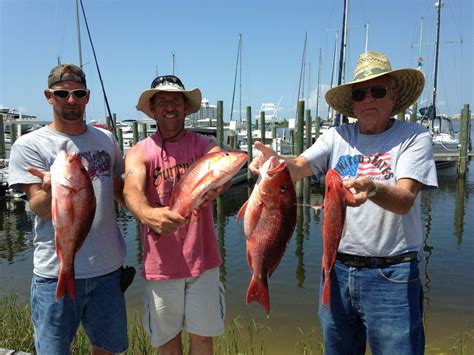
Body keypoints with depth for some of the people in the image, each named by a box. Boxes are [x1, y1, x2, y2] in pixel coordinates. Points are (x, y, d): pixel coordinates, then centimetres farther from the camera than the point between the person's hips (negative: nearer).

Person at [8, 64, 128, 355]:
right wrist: (50, 189, -33)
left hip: (108, 267, 4)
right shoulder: (29, 145, -5)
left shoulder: (106, 139, 7)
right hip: (57, 272, -3)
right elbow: (41, 209, -11)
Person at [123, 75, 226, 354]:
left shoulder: (204, 145, 0)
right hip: (161, 264, 0)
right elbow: (132, 190, -22)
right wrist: (147, 214, -45)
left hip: (202, 260, 1)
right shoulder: (139, 152, -2)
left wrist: (214, 186, -46)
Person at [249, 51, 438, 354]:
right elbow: (299, 166, -11)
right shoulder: (338, 136, 4)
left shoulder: (414, 137, -6)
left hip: (391, 275, -3)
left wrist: (370, 188, -40)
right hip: (337, 268, 4)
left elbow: (404, 201, -19)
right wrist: (275, 161, -33)